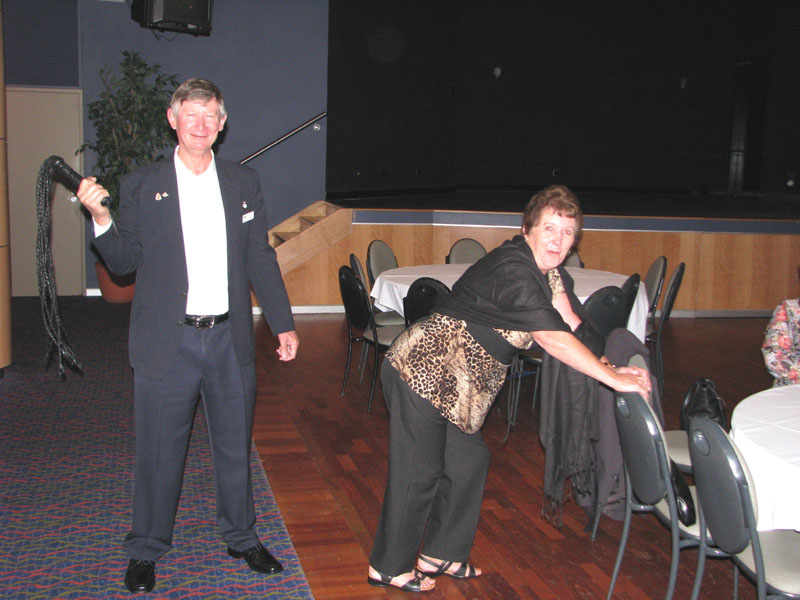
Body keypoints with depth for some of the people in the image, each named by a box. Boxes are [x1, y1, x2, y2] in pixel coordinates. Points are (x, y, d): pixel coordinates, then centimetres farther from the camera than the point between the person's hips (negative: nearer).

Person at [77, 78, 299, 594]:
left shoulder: (244, 183, 7)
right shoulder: (141, 187, 0)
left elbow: (261, 259, 10)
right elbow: (124, 262, 1)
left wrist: (284, 323, 8)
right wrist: (101, 218, -16)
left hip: (230, 339, 2)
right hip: (167, 343, -2)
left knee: (235, 446, 14)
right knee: (159, 452, 7)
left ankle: (241, 537, 34)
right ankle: (146, 550, 27)